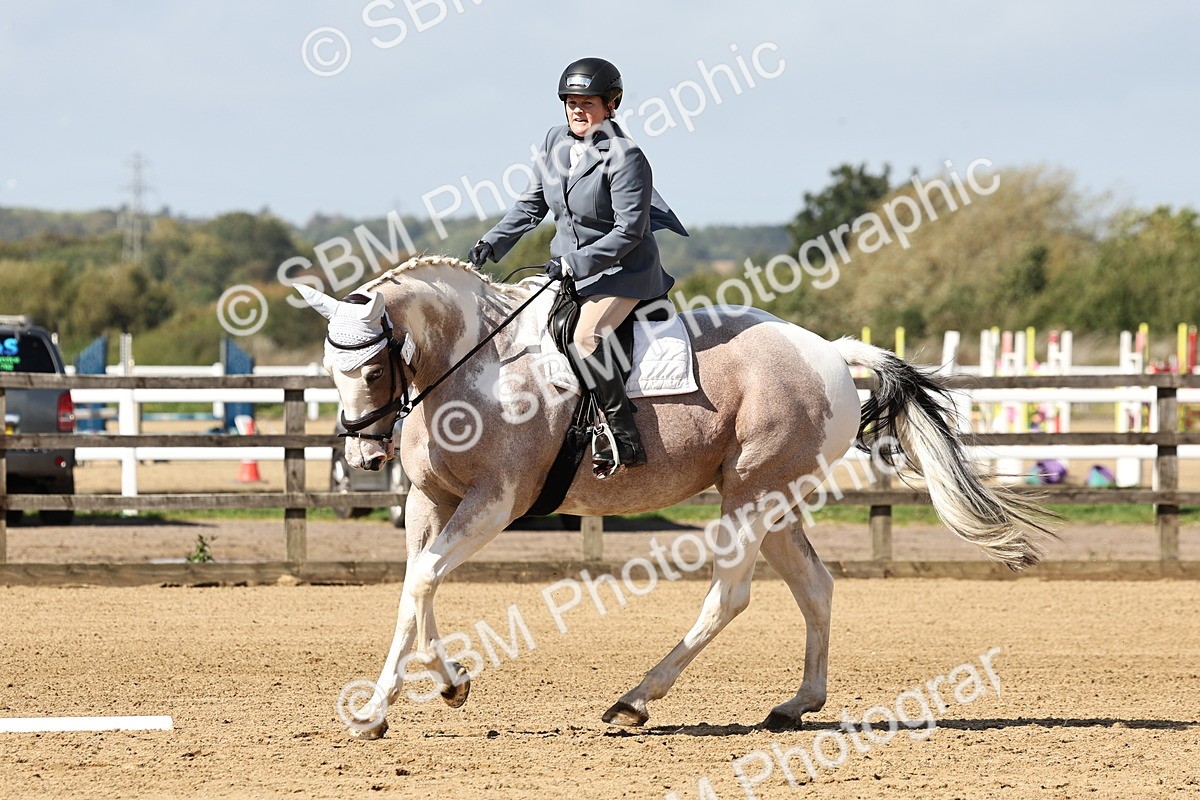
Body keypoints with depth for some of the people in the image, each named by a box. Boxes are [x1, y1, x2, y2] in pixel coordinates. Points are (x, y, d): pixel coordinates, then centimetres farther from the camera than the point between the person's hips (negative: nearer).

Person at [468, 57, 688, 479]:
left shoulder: (625, 158, -19)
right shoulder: (556, 142, 3)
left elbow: (629, 231, -21)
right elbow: (532, 205, 12)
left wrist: (574, 263, -23)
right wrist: (494, 242, 0)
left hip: (621, 271, -8)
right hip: (570, 265, 8)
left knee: (585, 340, -26)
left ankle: (627, 442, -21)